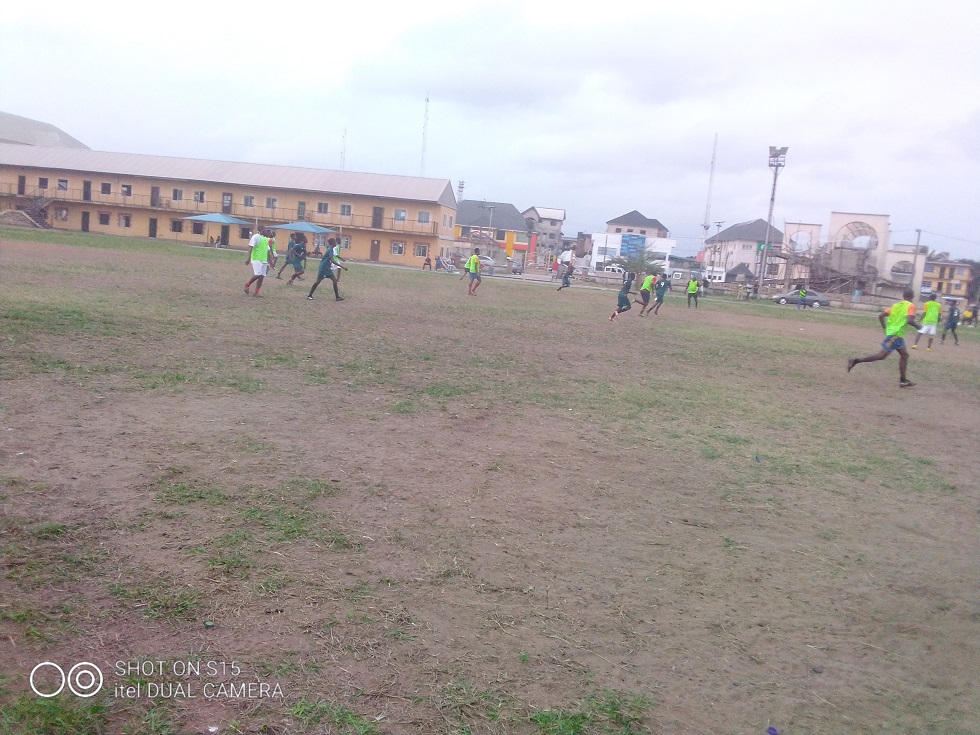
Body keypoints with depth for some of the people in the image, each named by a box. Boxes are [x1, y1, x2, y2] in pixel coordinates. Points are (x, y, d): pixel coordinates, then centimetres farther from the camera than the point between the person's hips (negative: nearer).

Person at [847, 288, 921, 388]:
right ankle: (856, 360, -12)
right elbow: (910, 321, -19)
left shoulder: (895, 305, 16)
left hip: (890, 332, 9)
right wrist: (918, 326, 0)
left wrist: (885, 329, 19)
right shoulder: (911, 306, -4)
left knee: (904, 355, 15)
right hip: (896, 334, -9)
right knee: (882, 355, -7)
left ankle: (903, 380, 16)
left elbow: (881, 316, 10)